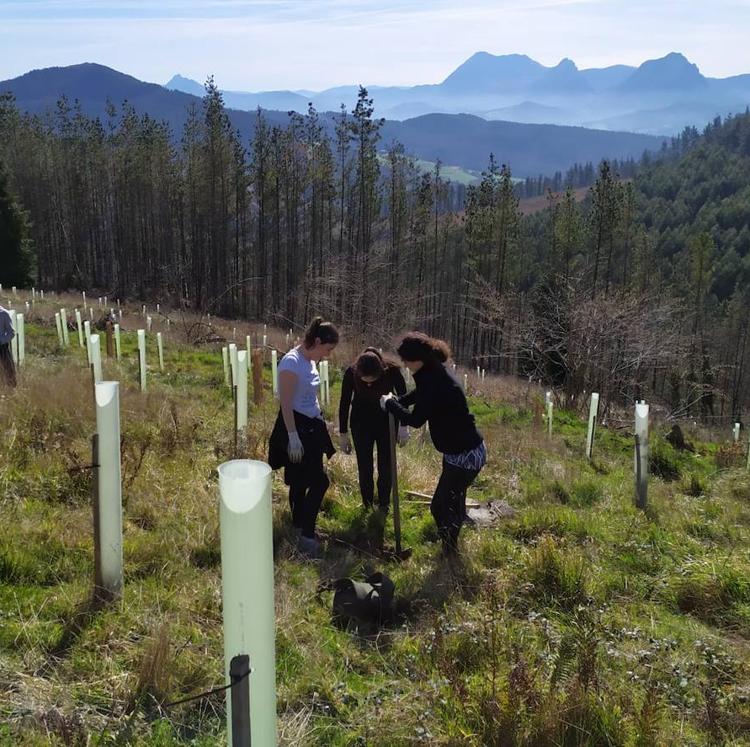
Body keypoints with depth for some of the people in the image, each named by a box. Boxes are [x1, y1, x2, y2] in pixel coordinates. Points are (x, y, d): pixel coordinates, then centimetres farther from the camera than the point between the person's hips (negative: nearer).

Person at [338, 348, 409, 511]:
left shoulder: (392, 370, -26)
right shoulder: (351, 373, -25)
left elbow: (403, 397, -9)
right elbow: (344, 403, -10)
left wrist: (403, 426, -9)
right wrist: (343, 434, -4)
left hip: (386, 421, 0)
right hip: (361, 423, 0)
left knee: (386, 466, 2)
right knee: (364, 467, 1)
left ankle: (383, 506, 19)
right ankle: (368, 507, 17)